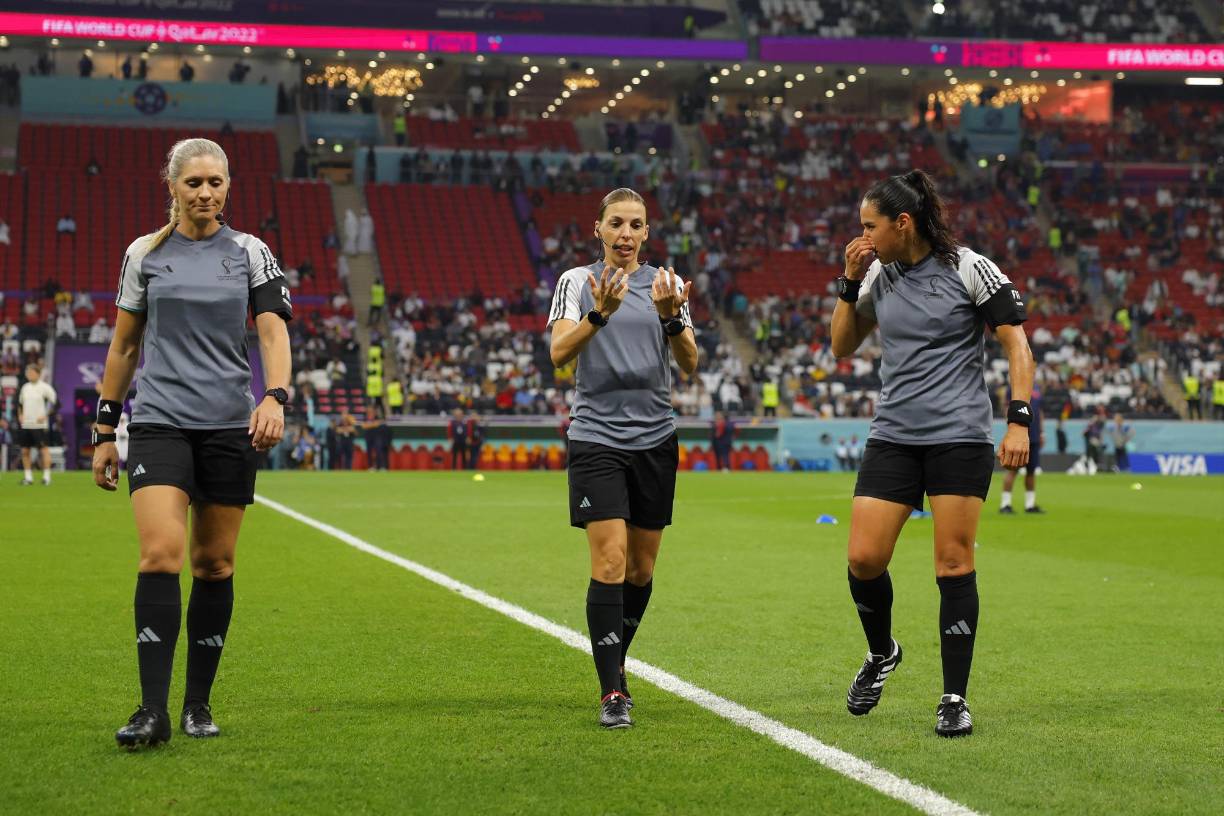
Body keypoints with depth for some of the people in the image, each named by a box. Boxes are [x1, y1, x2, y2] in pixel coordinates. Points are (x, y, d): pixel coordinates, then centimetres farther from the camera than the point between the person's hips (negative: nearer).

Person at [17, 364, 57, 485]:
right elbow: (20, 403, 26)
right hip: (26, 424, 7)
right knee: (24, 451, 6)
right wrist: (20, 415, 11)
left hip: (40, 425, -7)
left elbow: (54, 401, -8)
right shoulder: (25, 387, 13)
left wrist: (45, 415, -14)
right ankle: (28, 477, 14)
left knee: (44, 449, -7)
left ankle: (47, 476, -3)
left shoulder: (44, 387, -6)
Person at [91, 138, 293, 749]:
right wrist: (104, 430, 10)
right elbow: (123, 345, 12)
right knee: (160, 555, -16)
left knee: (213, 564, 5)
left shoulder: (250, 252, 7)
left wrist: (274, 397, -21)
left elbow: (274, 330, -3)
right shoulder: (144, 253, 8)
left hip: (230, 425, 1)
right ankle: (153, 710, -16)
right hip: (158, 422, -1)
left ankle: (198, 704, 17)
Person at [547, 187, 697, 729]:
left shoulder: (665, 284, 7)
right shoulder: (577, 282, 1)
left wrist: (671, 318, -22)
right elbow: (558, 353, -13)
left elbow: (690, 364, -3)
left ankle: (615, 661, 31)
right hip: (597, 437, -3)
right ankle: (612, 693, -9)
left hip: (655, 440, 3)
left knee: (641, 568, 9)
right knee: (610, 562, -13)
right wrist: (600, 314, -31)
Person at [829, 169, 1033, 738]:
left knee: (954, 567, -5)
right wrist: (849, 284, 4)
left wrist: (1019, 420, -13)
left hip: (960, 437, -4)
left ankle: (955, 699, 6)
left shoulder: (968, 269, -6)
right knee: (863, 560, -4)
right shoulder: (878, 275, 9)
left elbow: (1016, 343, -4)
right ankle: (881, 654, 24)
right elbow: (842, 347, 17)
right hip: (892, 436, 5)